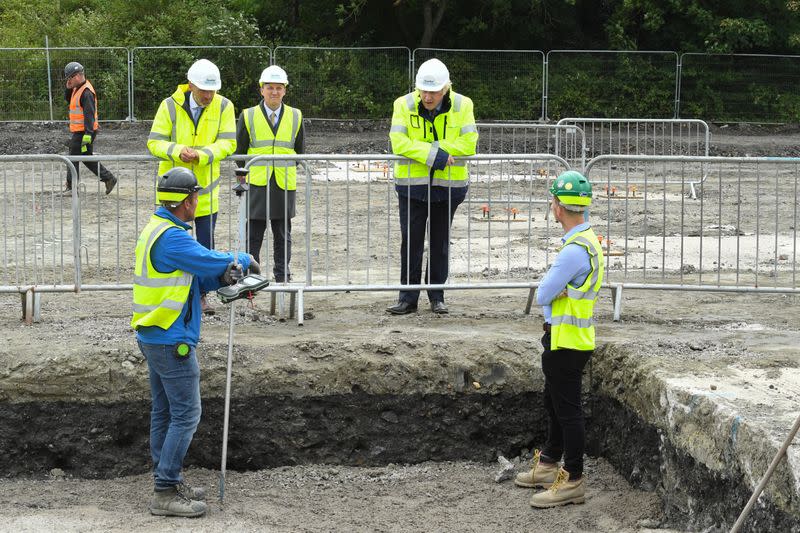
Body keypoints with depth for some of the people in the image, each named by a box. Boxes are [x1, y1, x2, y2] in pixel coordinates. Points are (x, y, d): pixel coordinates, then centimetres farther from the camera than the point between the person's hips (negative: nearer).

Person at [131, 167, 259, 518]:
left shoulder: (155, 230, 13)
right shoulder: (171, 237, -20)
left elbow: (194, 277, 12)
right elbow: (210, 261, -15)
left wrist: (222, 276, -6)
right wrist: (245, 261, 5)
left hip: (153, 337, 11)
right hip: (171, 341, -11)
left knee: (164, 412, 15)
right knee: (186, 415, -6)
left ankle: (168, 483, 23)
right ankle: (166, 493, -5)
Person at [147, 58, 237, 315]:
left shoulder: (223, 107, -6)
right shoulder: (170, 106, -10)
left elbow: (227, 143, -12)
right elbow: (154, 142, -11)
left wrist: (202, 154, -29)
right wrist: (178, 151, -30)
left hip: (206, 188, 1)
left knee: (205, 244, 9)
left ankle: (201, 294, 21)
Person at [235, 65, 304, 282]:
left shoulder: (295, 117, 7)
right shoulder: (248, 116, 3)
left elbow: (300, 150, 16)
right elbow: (239, 150, 9)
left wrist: (290, 171, 12)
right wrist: (242, 176, 6)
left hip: (285, 185, 1)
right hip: (256, 183, -1)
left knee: (283, 235, 8)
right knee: (253, 235, 1)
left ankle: (282, 277, 16)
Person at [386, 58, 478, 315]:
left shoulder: (462, 105, -6)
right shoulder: (404, 104, -7)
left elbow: (469, 143, -15)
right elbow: (398, 143, -18)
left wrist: (423, 148, -19)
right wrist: (435, 154, -25)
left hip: (448, 185, 0)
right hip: (412, 185, 0)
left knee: (441, 242, 10)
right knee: (411, 241, 2)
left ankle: (437, 296, 21)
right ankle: (408, 297, 10)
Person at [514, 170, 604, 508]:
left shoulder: (574, 251, -25)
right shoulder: (587, 240, 9)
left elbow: (543, 295, -20)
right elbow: (547, 293, 11)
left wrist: (553, 292, -2)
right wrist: (558, 291, -8)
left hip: (567, 343, -10)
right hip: (565, 338, 10)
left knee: (567, 410, -2)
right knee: (554, 404, 22)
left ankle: (573, 481, 5)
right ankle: (549, 465, 36)